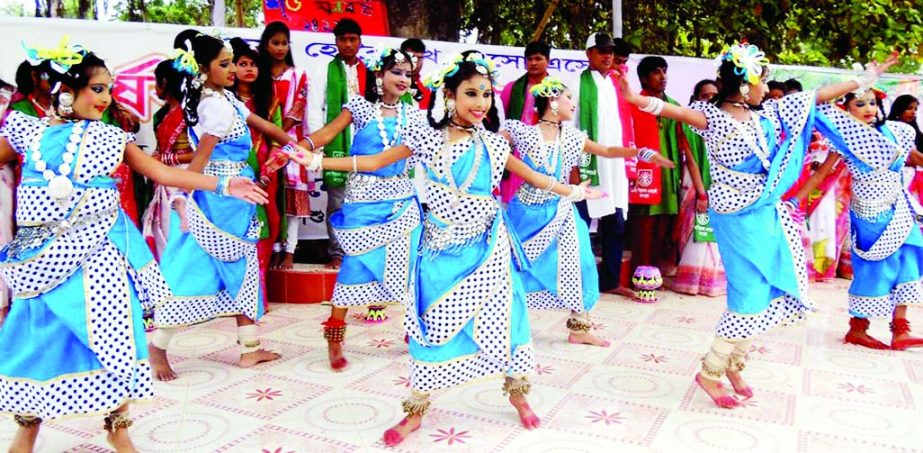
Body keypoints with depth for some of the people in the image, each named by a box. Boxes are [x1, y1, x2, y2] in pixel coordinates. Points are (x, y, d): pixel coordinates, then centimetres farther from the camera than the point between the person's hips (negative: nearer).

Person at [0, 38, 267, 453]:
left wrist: (222, 185, -3)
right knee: (35, 337, 7)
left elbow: (162, 172, 3)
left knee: (112, 337, 0)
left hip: (99, 251, 0)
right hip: (42, 252, 0)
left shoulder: (112, 137, 6)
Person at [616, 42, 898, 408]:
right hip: (737, 217, -8)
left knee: (769, 292, 12)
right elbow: (677, 111, -33)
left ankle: (734, 365, 26)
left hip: (768, 214, 8)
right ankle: (709, 373, 8)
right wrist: (636, 98, -53)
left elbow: (818, 96, 16)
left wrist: (864, 79, 21)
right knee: (751, 295, -7)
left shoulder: (768, 114, 8)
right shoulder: (712, 116, -14)